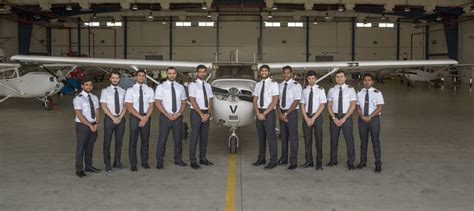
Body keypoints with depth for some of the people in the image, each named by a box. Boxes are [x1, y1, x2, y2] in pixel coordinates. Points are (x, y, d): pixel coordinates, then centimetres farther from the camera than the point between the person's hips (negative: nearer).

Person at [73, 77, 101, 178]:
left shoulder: (94, 98, 9)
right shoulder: (78, 99, -11)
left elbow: (97, 112, 6)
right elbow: (79, 115, -17)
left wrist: (96, 124, -10)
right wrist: (90, 125, -19)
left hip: (93, 126, 6)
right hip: (82, 126, -6)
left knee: (90, 147, 15)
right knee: (80, 148, 1)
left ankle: (89, 166, 28)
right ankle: (79, 170, 11)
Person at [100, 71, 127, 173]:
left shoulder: (122, 91, 7)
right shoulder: (105, 91, -1)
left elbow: (125, 106, 5)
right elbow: (103, 106, -7)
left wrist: (120, 117, -9)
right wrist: (113, 118, -14)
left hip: (121, 118, 3)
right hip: (109, 118, -3)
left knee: (119, 141, 10)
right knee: (107, 142, 2)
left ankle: (117, 162, 22)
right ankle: (108, 164, 12)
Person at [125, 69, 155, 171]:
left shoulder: (149, 90, 5)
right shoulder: (130, 90, -3)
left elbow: (151, 106, 1)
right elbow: (129, 107, -9)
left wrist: (146, 118, -13)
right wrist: (141, 117, -17)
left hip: (146, 117, 2)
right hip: (134, 117, -2)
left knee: (145, 140, 10)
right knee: (133, 141, 3)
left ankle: (144, 162, 22)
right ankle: (133, 164, 13)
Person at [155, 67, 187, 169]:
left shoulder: (180, 87, 8)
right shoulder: (161, 87, -2)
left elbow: (183, 103, 9)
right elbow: (157, 103, -7)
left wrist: (178, 114, -7)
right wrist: (167, 115, -14)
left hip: (178, 117, 3)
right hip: (165, 116, -3)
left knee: (178, 139, 10)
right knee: (162, 139, 0)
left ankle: (178, 159, 22)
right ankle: (160, 161, 10)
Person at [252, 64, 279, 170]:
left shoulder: (273, 84, -5)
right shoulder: (258, 85, 12)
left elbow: (275, 101, -12)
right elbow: (255, 101, 8)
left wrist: (264, 113, -14)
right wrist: (258, 113, -8)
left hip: (269, 113, -5)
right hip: (259, 113, 6)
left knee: (271, 136, -4)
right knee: (261, 136, 11)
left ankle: (273, 161, 4)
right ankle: (261, 159, 20)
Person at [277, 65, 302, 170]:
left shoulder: (296, 85, -7)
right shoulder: (280, 85, 10)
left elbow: (296, 101, -12)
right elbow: (278, 100, 9)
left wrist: (286, 113, -13)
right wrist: (280, 113, -5)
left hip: (292, 112, -5)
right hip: (282, 113, 5)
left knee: (293, 137, -2)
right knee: (283, 136, 12)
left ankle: (293, 161, 4)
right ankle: (284, 159, 23)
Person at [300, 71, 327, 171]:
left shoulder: (320, 89, -4)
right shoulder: (304, 90, 5)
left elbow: (322, 106, -7)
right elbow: (302, 105, 4)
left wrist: (313, 118, -12)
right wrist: (306, 118, -7)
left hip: (317, 116, -3)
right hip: (306, 116, 3)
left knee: (318, 140, 1)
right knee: (307, 140, 7)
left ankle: (319, 163, 10)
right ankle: (309, 161, 16)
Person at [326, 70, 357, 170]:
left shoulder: (350, 89, -2)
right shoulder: (331, 90, 5)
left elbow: (353, 105, -6)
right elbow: (329, 106, 4)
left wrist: (344, 118, -13)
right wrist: (334, 118, -9)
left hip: (346, 117, -2)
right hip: (334, 117, 2)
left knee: (349, 139, 1)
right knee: (333, 139, 8)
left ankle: (350, 162, 11)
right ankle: (333, 160, 21)